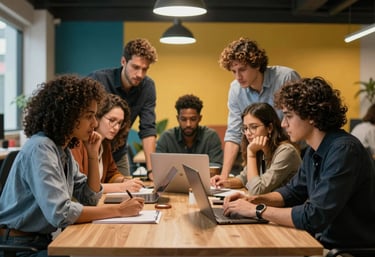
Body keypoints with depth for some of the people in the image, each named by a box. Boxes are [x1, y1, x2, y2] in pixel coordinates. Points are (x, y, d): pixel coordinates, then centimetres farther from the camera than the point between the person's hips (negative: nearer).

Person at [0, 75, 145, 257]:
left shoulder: (63, 149, 6)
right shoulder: (40, 149, -21)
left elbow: (89, 198, 10)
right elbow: (61, 213, -30)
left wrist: (93, 155, 0)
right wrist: (119, 210, -25)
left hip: (41, 240, 8)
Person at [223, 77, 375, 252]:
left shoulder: (344, 151, -24)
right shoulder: (314, 151, 4)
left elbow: (314, 217, -29)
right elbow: (293, 191, 18)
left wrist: (257, 210, -19)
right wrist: (255, 200, 1)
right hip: (326, 241, 7)